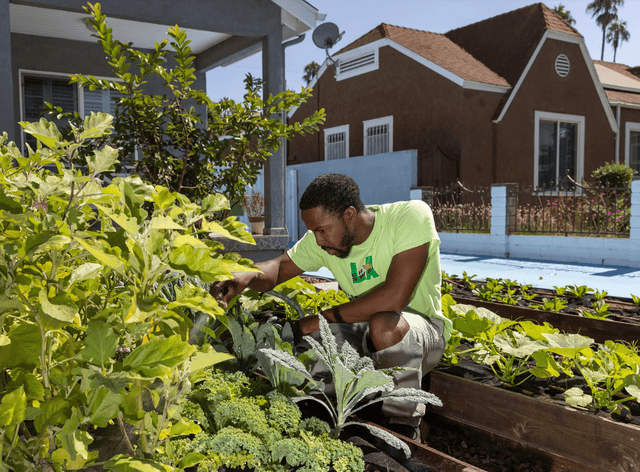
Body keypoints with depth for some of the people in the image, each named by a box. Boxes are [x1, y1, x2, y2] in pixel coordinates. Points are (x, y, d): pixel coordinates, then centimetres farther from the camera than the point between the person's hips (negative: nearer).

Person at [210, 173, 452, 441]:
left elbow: (395, 297, -34)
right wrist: (245, 277, -22)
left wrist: (323, 319, -27)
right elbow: (278, 268, 3)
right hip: (363, 332, 5)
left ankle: (405, 425, -16)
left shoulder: (411, 216, -24)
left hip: (422, 326, -5)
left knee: (384, 323, -39)